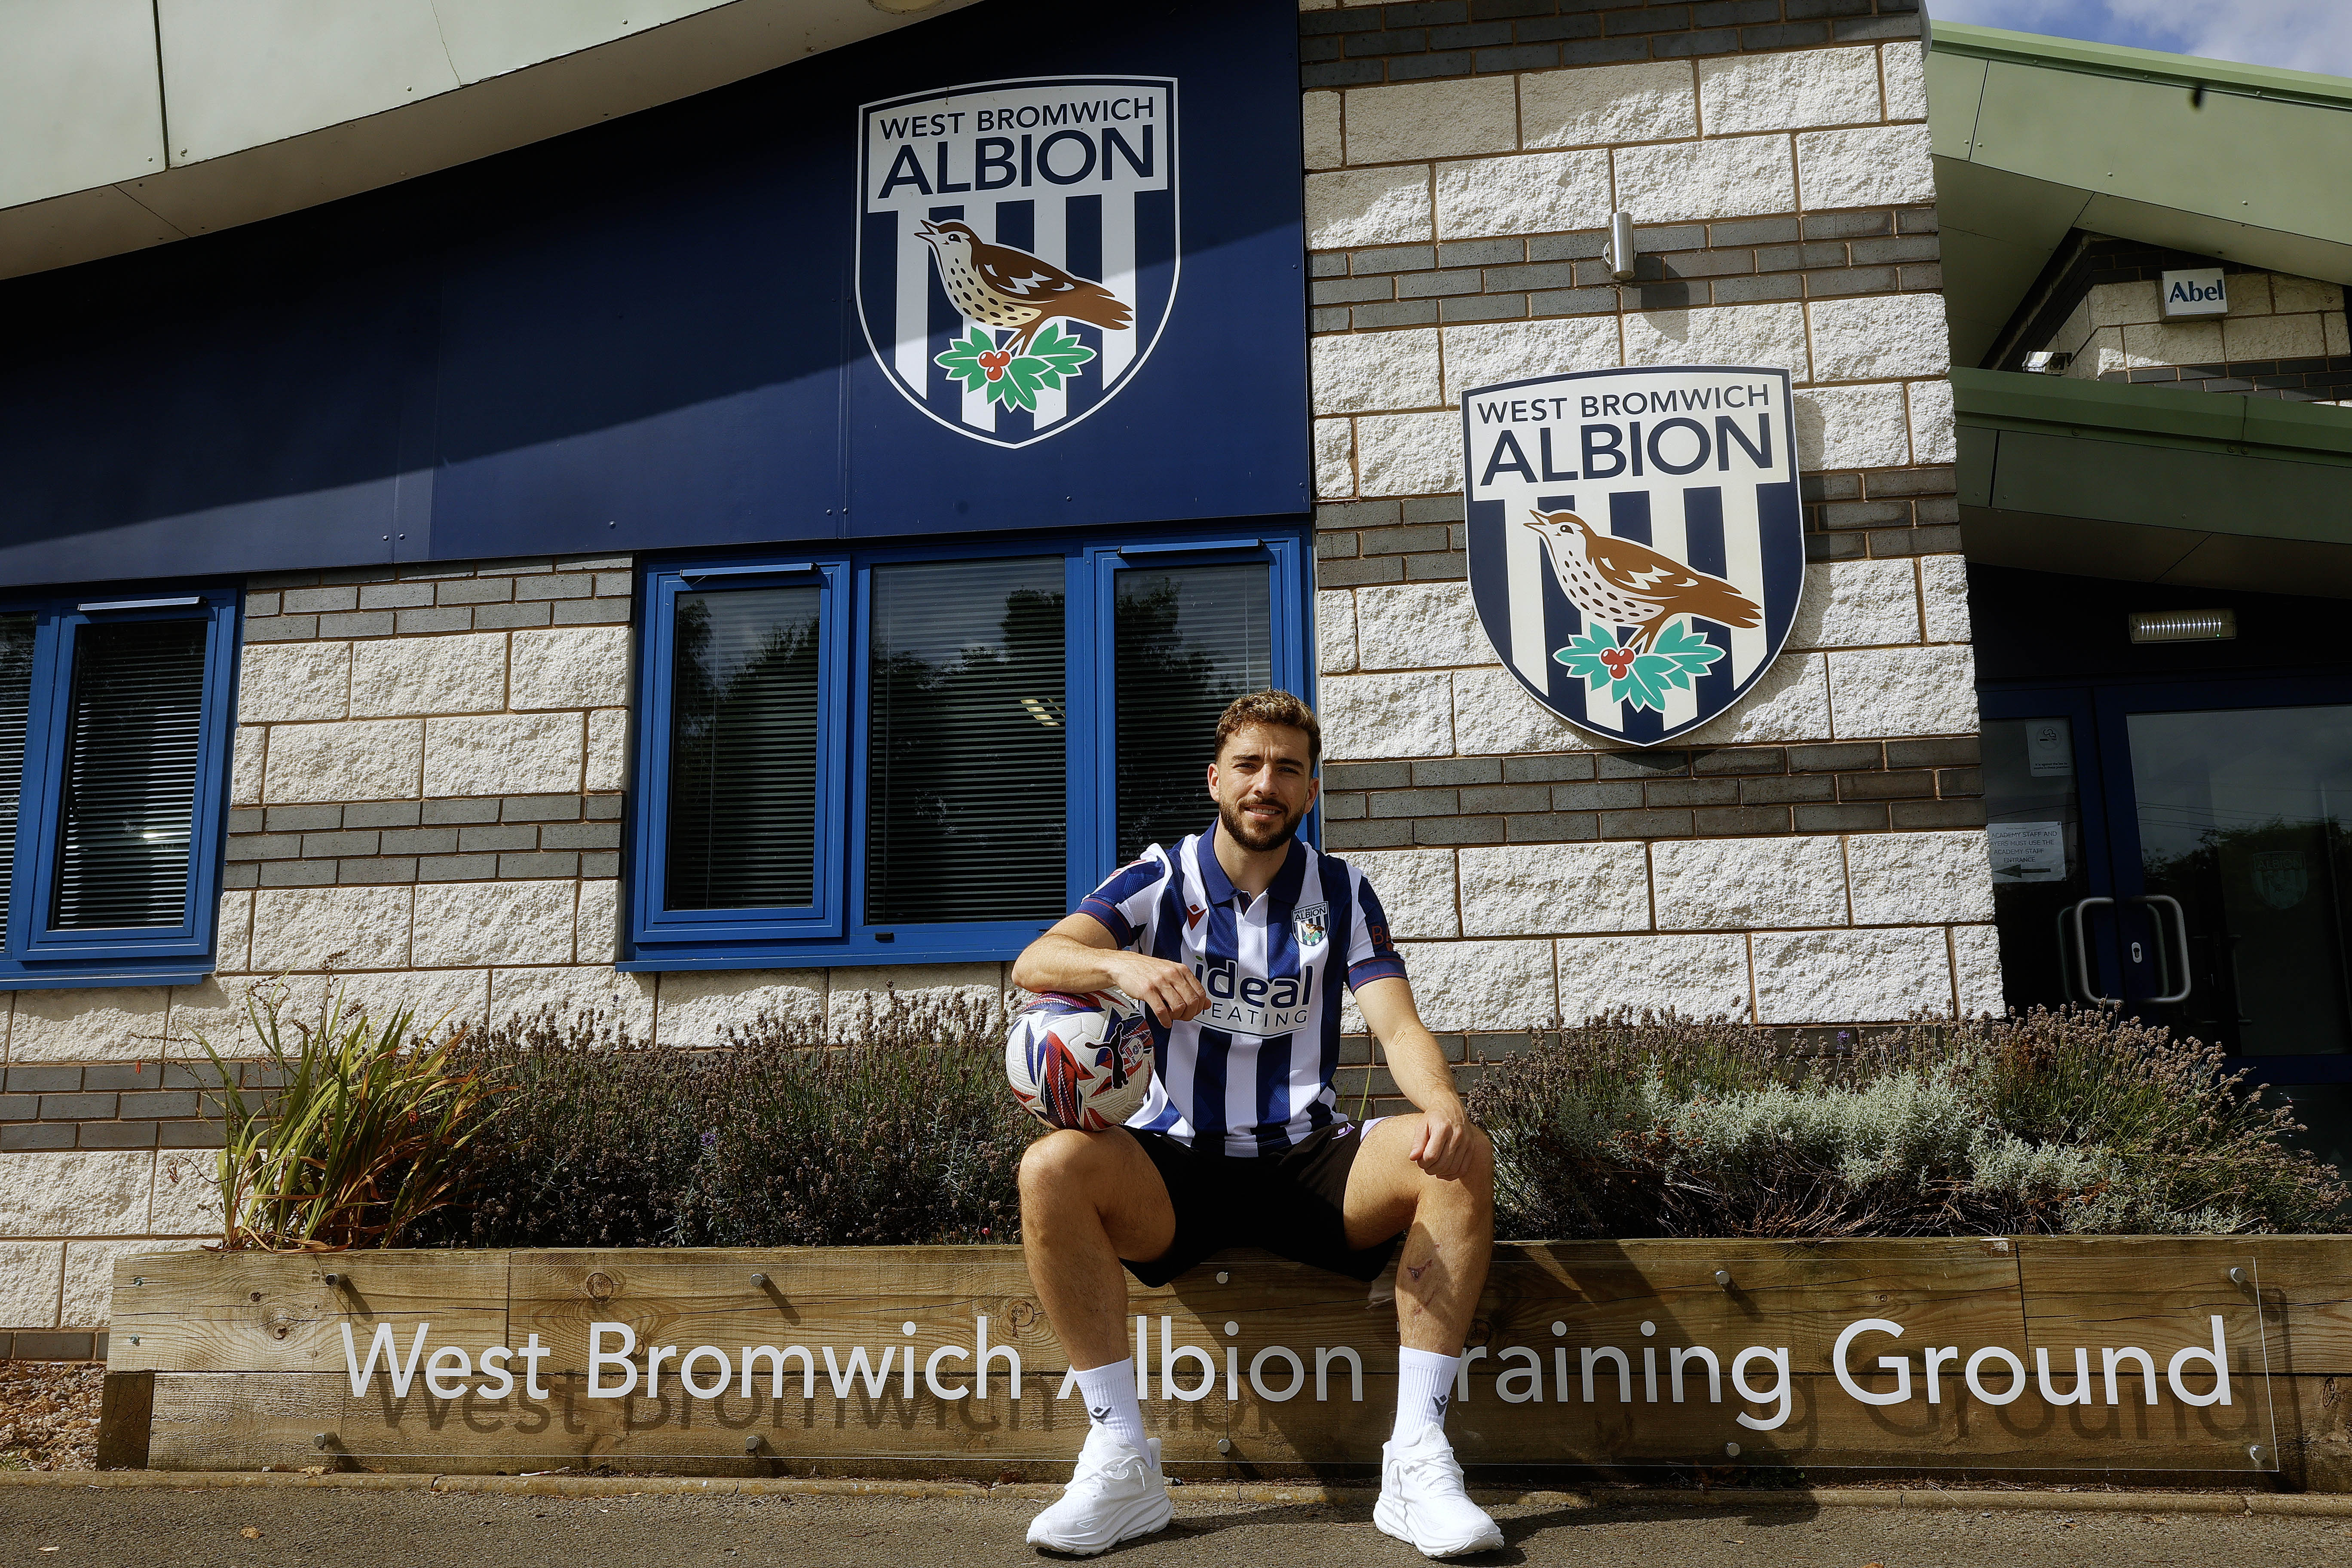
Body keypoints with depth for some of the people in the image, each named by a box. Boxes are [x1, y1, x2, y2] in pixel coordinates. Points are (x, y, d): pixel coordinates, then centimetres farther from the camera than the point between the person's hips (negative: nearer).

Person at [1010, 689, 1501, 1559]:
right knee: (1052, 1168, -30)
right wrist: (1126, 966, -36)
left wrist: (1445, 1107, -29)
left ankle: (1417, 1458, -23)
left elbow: (1399, 1027, -6)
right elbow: (1034, 963, -13)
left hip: (1309, 1162, 1)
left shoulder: (1341, 892, 7)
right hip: (1175, 1167, -1)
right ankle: (1122, 1463, -23)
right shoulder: (1160, 879, 3)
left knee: (1462, 1156, -26)